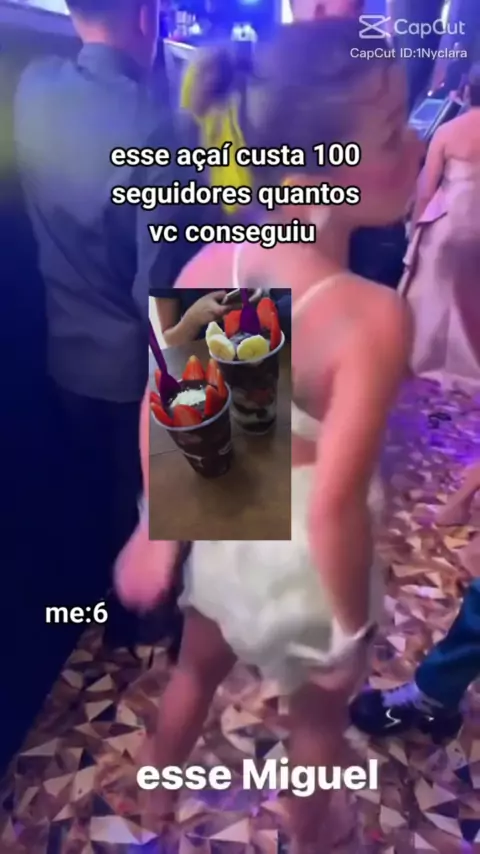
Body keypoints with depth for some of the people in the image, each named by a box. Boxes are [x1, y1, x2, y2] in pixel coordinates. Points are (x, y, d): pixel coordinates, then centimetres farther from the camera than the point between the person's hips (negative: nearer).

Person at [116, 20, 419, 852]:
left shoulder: (206, 267, -15)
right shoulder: (374, 317, -32)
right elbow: (336, 504, -30)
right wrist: (354, 626, -13)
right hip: (308, 555, -4)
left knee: (198, 666, 33)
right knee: (319, 712, 28)